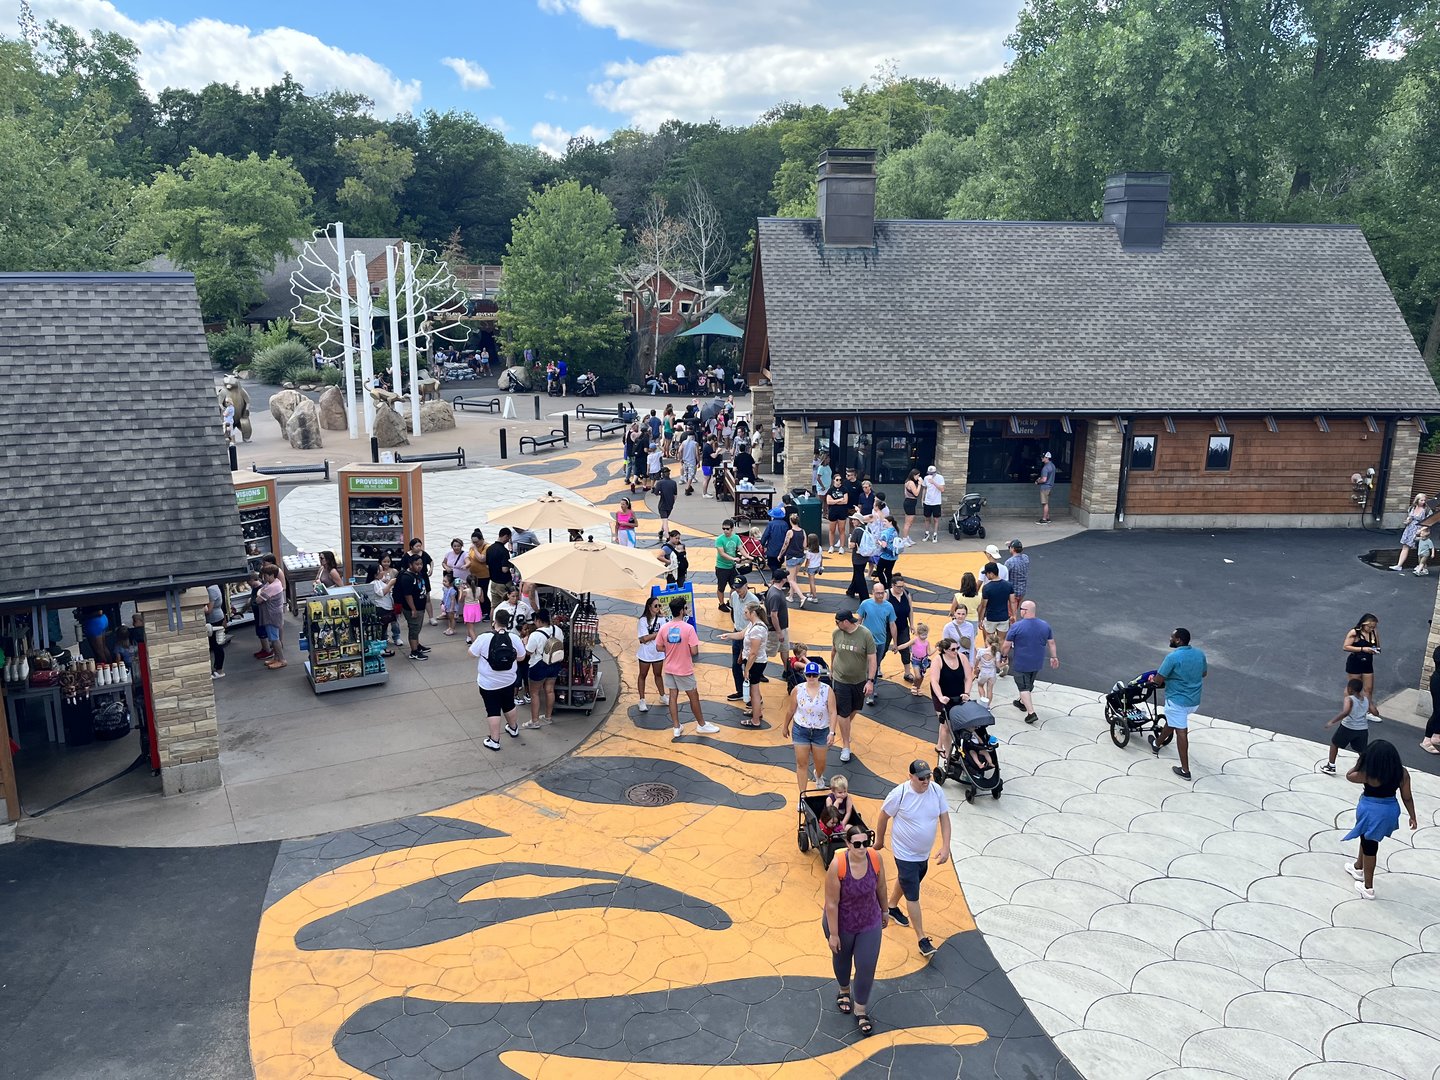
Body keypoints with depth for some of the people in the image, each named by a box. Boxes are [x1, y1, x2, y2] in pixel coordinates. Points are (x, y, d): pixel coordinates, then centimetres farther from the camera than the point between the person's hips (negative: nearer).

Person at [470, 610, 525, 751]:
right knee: (509, 705, 24)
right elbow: (520, 657, -1)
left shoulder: (484, 638, -21)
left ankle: (494, 741, 12)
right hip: (509, 681, 4)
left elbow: (472, 654, -7)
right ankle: (513, 729, 44)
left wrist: (475, 642, 10)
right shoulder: (514, 638, -13)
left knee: (493, 711, 6)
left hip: (489, 684, -3)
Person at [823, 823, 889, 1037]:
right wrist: (833, 934, -18)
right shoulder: (837, 866, -33)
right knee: (842, 959, 25)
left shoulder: (875, 858, -22)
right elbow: (831, 903, -24)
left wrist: (884, 911, 11)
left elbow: (880, 886, -2)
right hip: (842, 924, -2)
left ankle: (861, 1010, 31)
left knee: (866, 967, 6)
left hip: (870, 924, 2)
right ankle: (844, 990, 56)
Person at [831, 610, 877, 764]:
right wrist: (832, 669, 19)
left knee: (854, 710, 19)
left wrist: (870, 681, -19)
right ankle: (845, 746, 10)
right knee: (843, 713, -1)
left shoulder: (865, 634, -19)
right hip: (840, 680, 0)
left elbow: (872, 659, -15)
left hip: (860, 680, 0)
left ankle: (846, 731, 47)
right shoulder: (836, 633, -10)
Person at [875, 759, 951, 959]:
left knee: (905, 880, 29)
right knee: (913, 896, -3)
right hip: (906, 853, -5)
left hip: (925, 853, 5)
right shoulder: (899, 794, -25)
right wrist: (879, 841, 2)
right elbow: (884, 816, -10)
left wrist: (945, 847, -14)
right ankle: (922, 939, 7)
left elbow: (944, 818, -6)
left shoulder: (936, 791, -14)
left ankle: (892, 907, 55)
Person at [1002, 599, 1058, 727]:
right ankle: (1022, 702, 44)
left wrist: (1002, 655, 3)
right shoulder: (1045, 625, -5)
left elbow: (1006, 646, -14)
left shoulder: (1016, 627, -19)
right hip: (1037, 663, 5)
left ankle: (1031, 713, -5)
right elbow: (1051, 643, 4)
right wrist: (1054, 657, 16)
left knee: (1024, 687, 4)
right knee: (1029, 684, 24)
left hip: (1021, 664, -5)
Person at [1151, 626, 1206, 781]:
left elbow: (1158, 680, -19)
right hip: (1194, 700, 7)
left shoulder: (1173, 657, -23)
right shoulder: (1199, 654, -2)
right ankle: (1157, 744, 50)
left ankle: (1185, 770, 4)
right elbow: (1204, 673, 16)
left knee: (1181, 732, 0)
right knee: (1171, 720, 29)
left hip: (1178, 700, -7)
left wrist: (1152, 678, 3)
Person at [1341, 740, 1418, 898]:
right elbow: (1407, 797, -3)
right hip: (1390, 811, 6)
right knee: (1368, 841, 28)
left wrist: (1361, 762, 0)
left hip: (1371, 812, -6)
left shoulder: (1368, 774, -25)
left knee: (1369, 846, 8)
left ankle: (1368, 888, 18)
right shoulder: (1402, 773, -12)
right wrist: (1412, 817, 9)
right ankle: (1359, 868, 49)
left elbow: (1349, 776, -5)